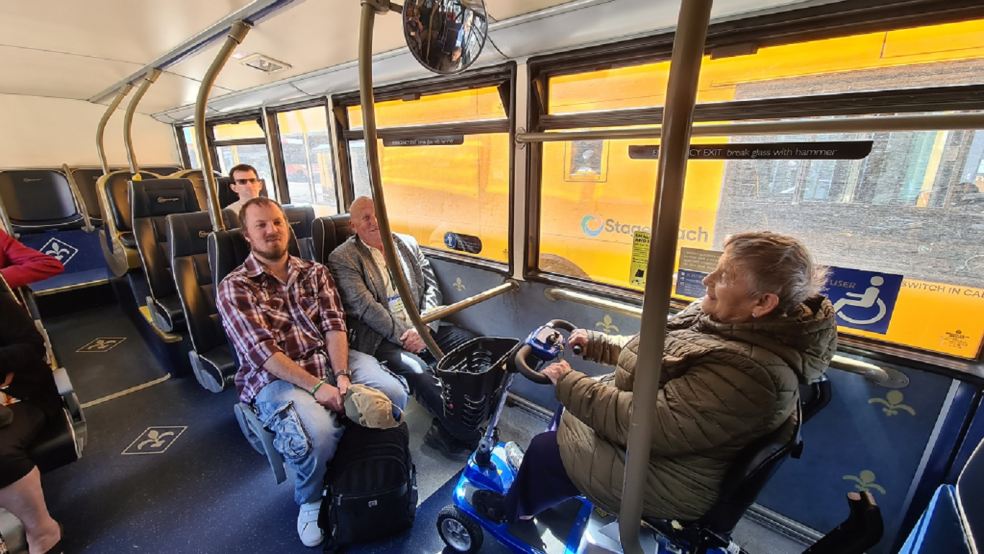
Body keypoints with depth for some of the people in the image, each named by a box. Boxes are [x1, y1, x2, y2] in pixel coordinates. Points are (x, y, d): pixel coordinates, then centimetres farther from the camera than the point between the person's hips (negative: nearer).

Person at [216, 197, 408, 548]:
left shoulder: (314, 272, 11)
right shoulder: (234, 288, -2)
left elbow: (334, 324, 1)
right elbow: (261, 351, -13)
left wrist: (342, 374, -16)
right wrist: (317, 386, -22)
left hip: (331, 359, 4)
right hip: (276, 377, -4)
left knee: (393, 393, -17)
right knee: (317, 435, -31)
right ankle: (310, 500, 6)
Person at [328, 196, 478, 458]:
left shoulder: (408, 243, 16)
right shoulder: (342, 258, 2)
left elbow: (431, 286, 9)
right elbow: (365, 306, -9)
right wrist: (404, 335, -15)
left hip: (422, 328, 5)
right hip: (380, 337, -5)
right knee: (415, 368, -32)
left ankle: (446, 431, -8)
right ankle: (470, 438, -15)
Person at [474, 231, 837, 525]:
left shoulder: (748, 371, -36)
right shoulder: (725, 316, -6)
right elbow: (654, 352, 8)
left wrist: (568, 383, -26)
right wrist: (594, 343, 5)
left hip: (662, 479, -8)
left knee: (545, 449, 5)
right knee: (566, 418, 18)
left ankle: (513, 509, 39)